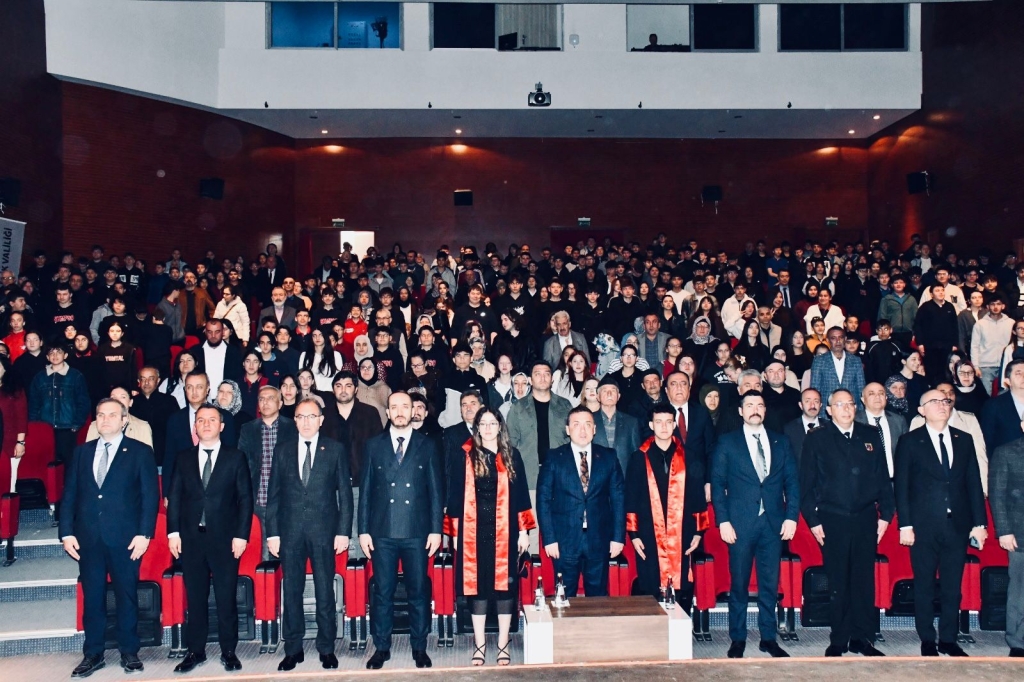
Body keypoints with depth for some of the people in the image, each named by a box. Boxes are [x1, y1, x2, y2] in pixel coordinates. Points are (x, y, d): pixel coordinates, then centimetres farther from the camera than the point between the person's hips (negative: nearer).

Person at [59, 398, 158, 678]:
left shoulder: (140, 452, 2)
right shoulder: (81, 452, 13)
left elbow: (150, 495, -2)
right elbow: (69, 495, 10)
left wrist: (144, 533, -10)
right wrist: (67, 532, 1)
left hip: (125, 538, -3)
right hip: (88, 538, 3)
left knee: (127, 596, 4)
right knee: (92, 597, 7)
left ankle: (129, 652, 15)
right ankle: (93, 654, 18)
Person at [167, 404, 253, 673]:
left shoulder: (236, 458, 4)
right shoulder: (184, 459, 10)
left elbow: (245, 498, 0)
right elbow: (174, 497, 8)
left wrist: (241, 535, -7)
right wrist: (173, 532, -2)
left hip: (225, 539, -2)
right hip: (191, 539, 2)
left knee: (226, 598, 3)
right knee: (195, 598, 8)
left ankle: (228, 651, 14)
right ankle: (196, 651, 18)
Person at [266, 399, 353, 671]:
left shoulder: (335, 449, 3)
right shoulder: (282, 450, 8)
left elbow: (344, 492, 1)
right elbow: (273, 494, 7)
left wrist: (343, 531, -5)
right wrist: (272, 532, 1)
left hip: (324, 530, -2)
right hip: (290, 531, 2)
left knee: (325, 592, 4)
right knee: (291, 592, 7)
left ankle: (326, 648, 16)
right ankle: (293, 649, 18)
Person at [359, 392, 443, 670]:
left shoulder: (427, 445, 5)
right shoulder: (374, 445, 7)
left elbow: (435, 490, 4)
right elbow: (366, 490, 6)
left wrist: (436, 530, -2)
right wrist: (363, 530, 1)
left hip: (417, 532, 0)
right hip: (382, 532, 1)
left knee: (418, 592, 6)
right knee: (383, 592, 6)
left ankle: (419, 648, 18)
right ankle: (381, 647, 19)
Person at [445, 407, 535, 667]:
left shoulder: (511, 456, 6)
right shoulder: (465, 456, 2)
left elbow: (520, 494, 5)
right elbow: (455, 495, 2)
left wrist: (523, 530, 1)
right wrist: (455, 532, -1)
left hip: (504, 530, 1)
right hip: (474, 531, -1)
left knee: (505, 584, 3)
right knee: (477, 584, 4)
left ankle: (503, 645, 14)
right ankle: (480, 644, 15)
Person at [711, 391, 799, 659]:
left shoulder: (781, 442, 11)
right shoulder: (727, 442, 3)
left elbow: (792, 481, 9)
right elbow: (717, 483, 0)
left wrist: (791, 516, -1)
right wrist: (723, 521, -8)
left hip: (774, 523, 2)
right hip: (740, 523, -2)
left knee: (770, 584, 7)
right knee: (739, 584, 4)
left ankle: (768, 638, 19)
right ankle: (738, 639, 14)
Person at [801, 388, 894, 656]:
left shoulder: (871, 435, 10)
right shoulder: (816, 438, 2)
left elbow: (882, 476, 10)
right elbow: (807, 483, 0)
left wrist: (886, 512, 4)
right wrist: (813, 520, -5)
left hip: (865, 519, 2)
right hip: (832, 521, -2)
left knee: (864, 581, 6)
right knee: (838, 583, 3)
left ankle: (861, 638, 17)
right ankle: (839, 640, 13)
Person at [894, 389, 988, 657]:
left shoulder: (964, 440, 10)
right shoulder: (909, 442, 0)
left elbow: (974, 483, 9)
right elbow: (901, 486, -3)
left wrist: (979, 522, 5)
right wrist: (905, 525, -8)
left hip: (957, 525, 3)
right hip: (924, 527, -3)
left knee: (953, 586, 8)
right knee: (924, 586, 6)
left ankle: (948, 639, 20)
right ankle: (927, 640, 17)